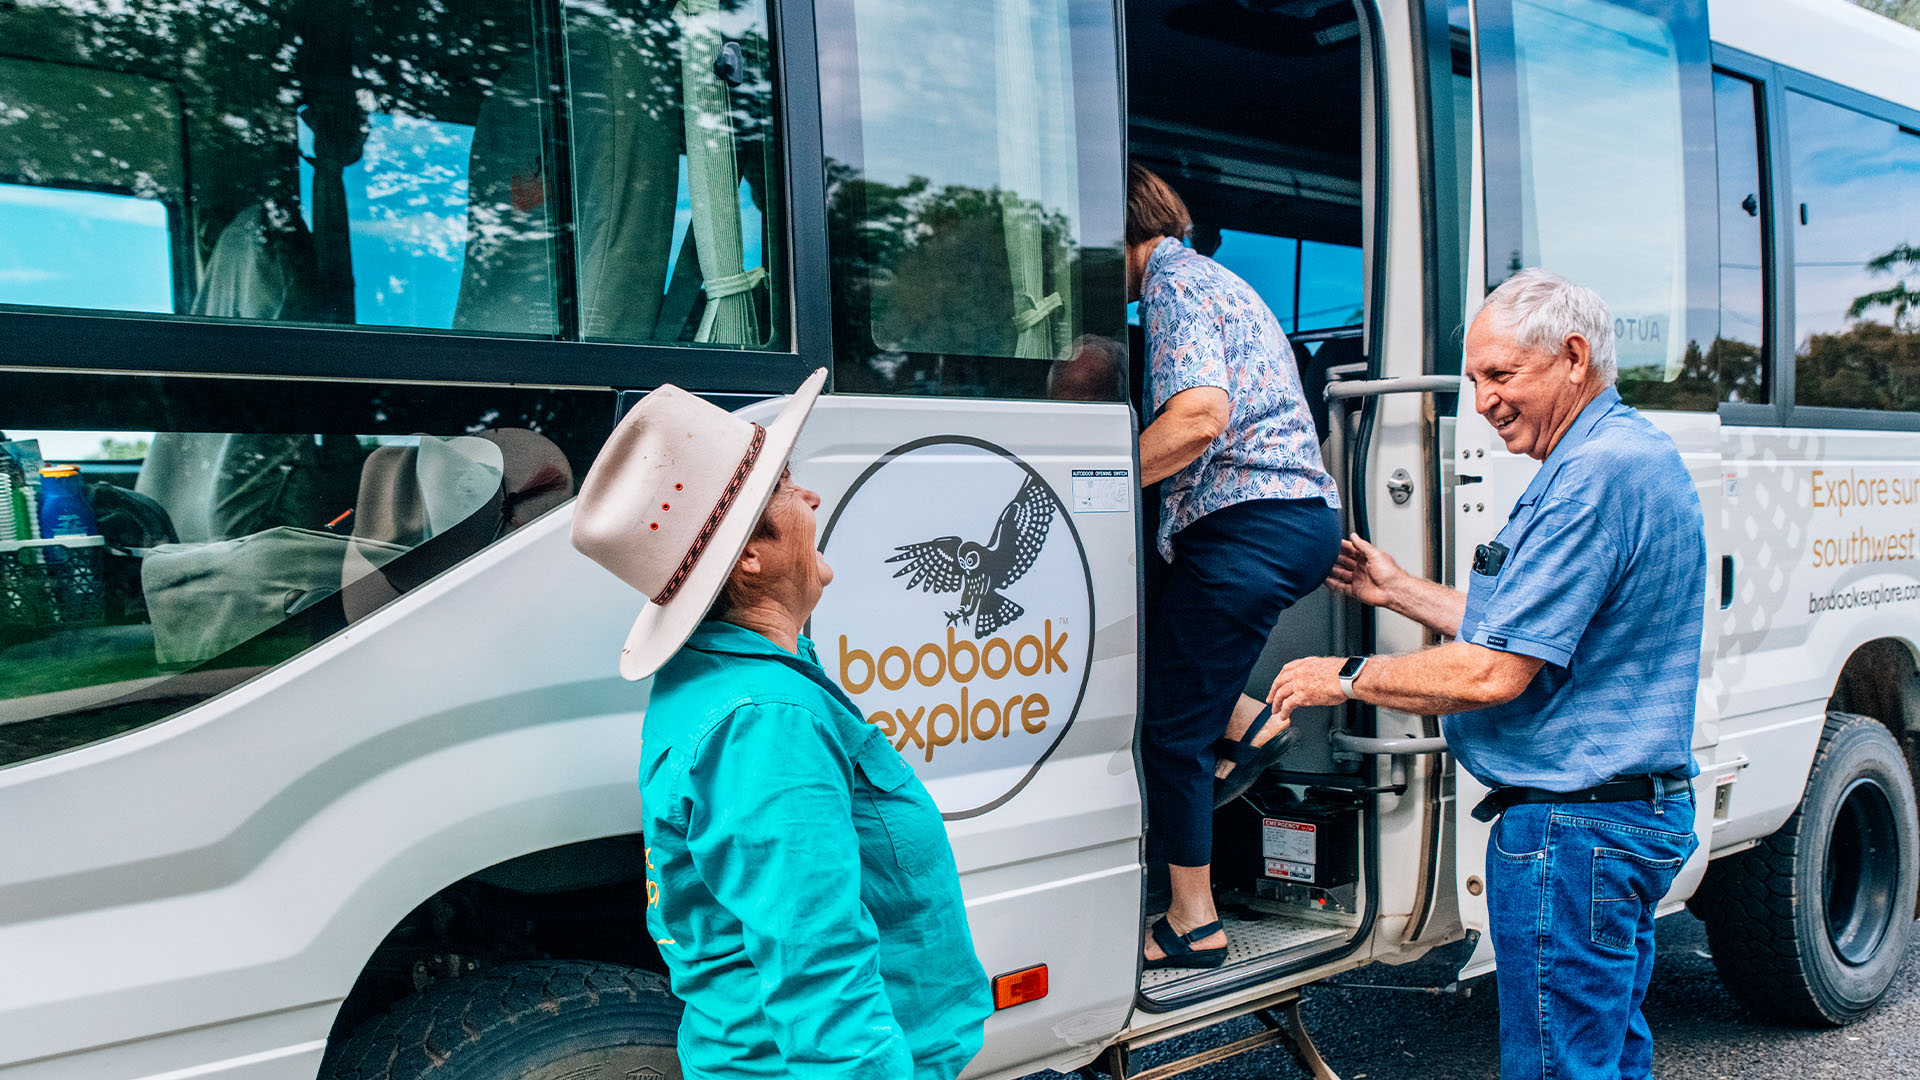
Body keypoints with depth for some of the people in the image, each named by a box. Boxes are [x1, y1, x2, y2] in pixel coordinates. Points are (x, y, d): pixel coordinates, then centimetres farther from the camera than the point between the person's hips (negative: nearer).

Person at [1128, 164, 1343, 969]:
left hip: (1249, 525, -10)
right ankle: (1248, 724, 16)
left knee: (1170, 729, -1)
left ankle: (1193, 926, 7)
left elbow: (1201, 414, -24)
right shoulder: (1215, 280, 24)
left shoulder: (1173, 281, -8)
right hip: (1305, 514, 10)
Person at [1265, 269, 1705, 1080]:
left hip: (1572, 828, -11)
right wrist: (1398, 590, 18)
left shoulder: (1595, 474, -20)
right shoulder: (1628, 454, 15)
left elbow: (1494, 673, -23)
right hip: (1632, 812, 11)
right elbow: (1530, 634, 20)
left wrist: (1347, 677, -11)